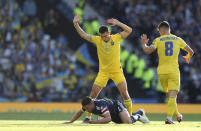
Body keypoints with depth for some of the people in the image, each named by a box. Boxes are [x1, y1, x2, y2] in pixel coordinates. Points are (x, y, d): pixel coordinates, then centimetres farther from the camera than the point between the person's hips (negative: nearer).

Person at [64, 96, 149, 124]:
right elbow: (79, 113, -3)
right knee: (123, 122, 27)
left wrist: (96, 122, -62)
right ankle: (140, 113, 52)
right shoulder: (87, 105, -23)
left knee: (128, 122, -31)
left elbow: (108, 119, -55)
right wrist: (71, 122, -15)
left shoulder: (101, 105, -45)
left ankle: (137, 117, 4)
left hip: (117, 106, -7)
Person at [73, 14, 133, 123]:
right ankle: (88, 116, 8)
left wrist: (118, 23, -20)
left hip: (117, 71, -1)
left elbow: (129, 30, -11)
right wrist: (76, 24, -10)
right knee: (93, 93, -4)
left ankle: (130, 116, 6)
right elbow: (83, 35, 1)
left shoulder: (116, 38, -7)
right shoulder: (97, 40, -3)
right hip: (103, 72, 2)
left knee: (125, 93, -7)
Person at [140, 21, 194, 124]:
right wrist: (188, 57, 35)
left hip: (161, 72, 1)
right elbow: (191, 51, 12)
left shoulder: (158, 40, 1)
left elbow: (147, 51, -11)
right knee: (173, 95, -7)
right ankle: (169, 117, -23)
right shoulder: (178, 40, 7)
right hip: (174, 72, -1)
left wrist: (143, 43, 10)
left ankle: (177, 115, 26)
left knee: (169, 95, 18)